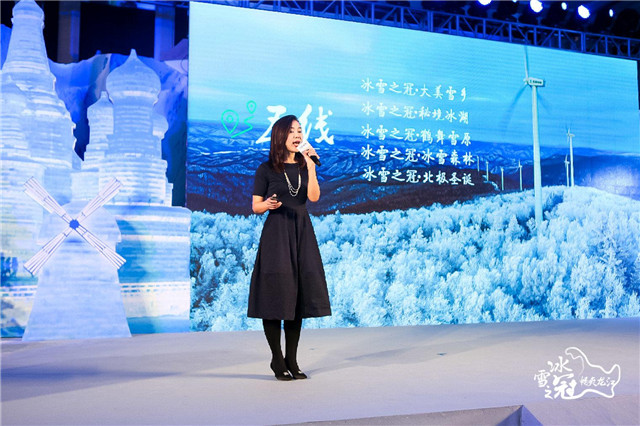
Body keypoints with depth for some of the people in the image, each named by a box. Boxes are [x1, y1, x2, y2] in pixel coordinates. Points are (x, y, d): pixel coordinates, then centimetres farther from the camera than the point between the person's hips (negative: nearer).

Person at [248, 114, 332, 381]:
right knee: (276, 293, -5)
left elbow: (314, 197, -5)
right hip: (276, 233, -4)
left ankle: (291, 360, 15)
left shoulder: (304, 165, 11)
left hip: (301, 233, 4)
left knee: (298, 294, 5)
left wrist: (311, 166, -9)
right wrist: (268, 204, -19)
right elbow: (255, 207, 1)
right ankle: (277, 360, 9)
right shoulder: (266, 169, 1)